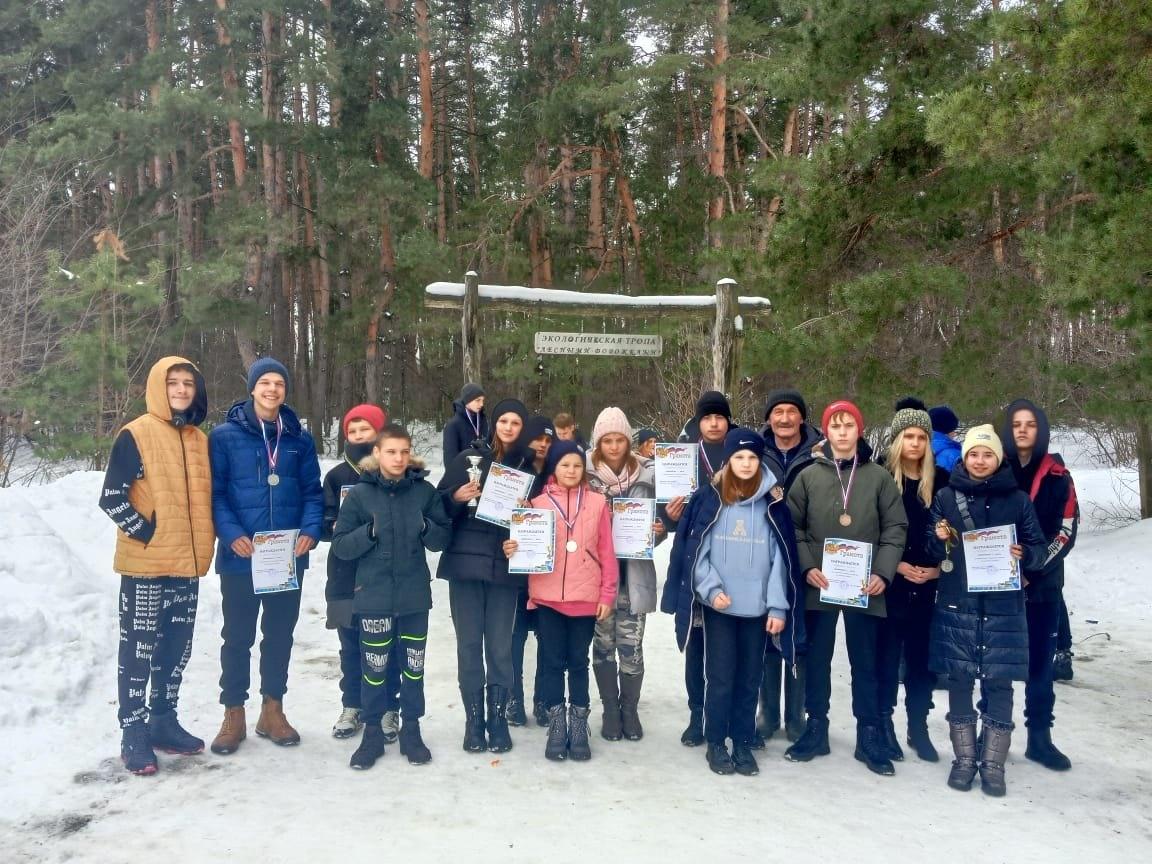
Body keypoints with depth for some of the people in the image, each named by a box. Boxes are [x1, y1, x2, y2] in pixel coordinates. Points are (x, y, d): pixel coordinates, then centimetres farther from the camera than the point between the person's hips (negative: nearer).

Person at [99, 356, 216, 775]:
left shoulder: (199, 439, 11)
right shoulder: (136, 435, -8)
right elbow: (112, 497, -10)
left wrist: (203, 541, 9)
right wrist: (144, 533, -14)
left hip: (187, 563, 6)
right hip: (145, 563, -6)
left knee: (177, 647, 13)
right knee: (139, 649, 0)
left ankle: (163, 721, 26)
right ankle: (134, 735, 9)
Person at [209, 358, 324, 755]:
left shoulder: (300, 438, 7)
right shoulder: (225, 436, -2)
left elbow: (312, 491, 6)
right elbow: (215, 492, -5)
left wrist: (310, 531, -10)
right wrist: (231, 534, -19)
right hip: (240, 557, -3)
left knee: (280, 634, 12)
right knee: (237, 636, 8)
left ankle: (273, 709, 26)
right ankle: (234, 713, 21)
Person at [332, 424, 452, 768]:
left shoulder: (425, 491, 0)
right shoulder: (360, 494, -4)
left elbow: (443, 538, 4)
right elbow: (340, 546, -4)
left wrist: (426, 527, -16)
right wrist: (370, 532, -20)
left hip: (414, 594, 2)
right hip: (374, 595, -1)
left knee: (413, 666, 11)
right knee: (374, 668, 6)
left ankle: (411, 730, 26)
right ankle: (372, 733, 23)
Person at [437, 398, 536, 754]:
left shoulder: (527, 467, 6)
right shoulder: (469, 458, 4)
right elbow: (438, 503, 4)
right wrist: (457, 497, -15)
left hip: (505, 565, 0)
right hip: (465, 562, 0)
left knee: (499, 646, 2)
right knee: (469, 643, 4)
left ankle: (498, 718, 15)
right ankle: (473, 720, 14)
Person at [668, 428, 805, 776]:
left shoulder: (773, 503, 3)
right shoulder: (708, 499, 0)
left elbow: (781, 558, 2)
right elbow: (695, 551, -2)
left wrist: (778, 607, -4)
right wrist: (711, 590, -13)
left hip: (757, 607, 2)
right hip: (719, 606, -1)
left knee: (750, 678, 9)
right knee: (721, 677, 2)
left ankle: (743, 743, 23)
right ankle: (716, 743, 17)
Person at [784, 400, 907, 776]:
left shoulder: (879, 477, 2)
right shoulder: (808, 476, 3)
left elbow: (895, 528, 0)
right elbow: (792, 526, 2)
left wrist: (883, 572, -11)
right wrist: (806, 567, -10)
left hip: (864, 587, 0)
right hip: (819, 585, 1)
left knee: (865, 662, 8)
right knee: (817, 659, 10)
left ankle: (870, 737, 19)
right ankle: (816, 730, 23)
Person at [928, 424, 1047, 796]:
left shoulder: (1017, 500, 4)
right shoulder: (946, 497, 4)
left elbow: (1038, 549, 6)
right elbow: (931, 551, 8)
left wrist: (1024, 554, -16)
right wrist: (938, 540, -15)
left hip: (1003, 607, 0)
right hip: (957, 605, 0)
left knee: (999, 684, 1)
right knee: (959, 681, 4)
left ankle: (993, 764, 13)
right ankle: (964, 759, 16)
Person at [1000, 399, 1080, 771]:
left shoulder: (1057, 475, 2)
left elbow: (1067, 530, -3)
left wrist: (1033, 569, -13)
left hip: (1043, 584, 1)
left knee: (1041, 660, 8)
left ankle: (1040, 738, 18)